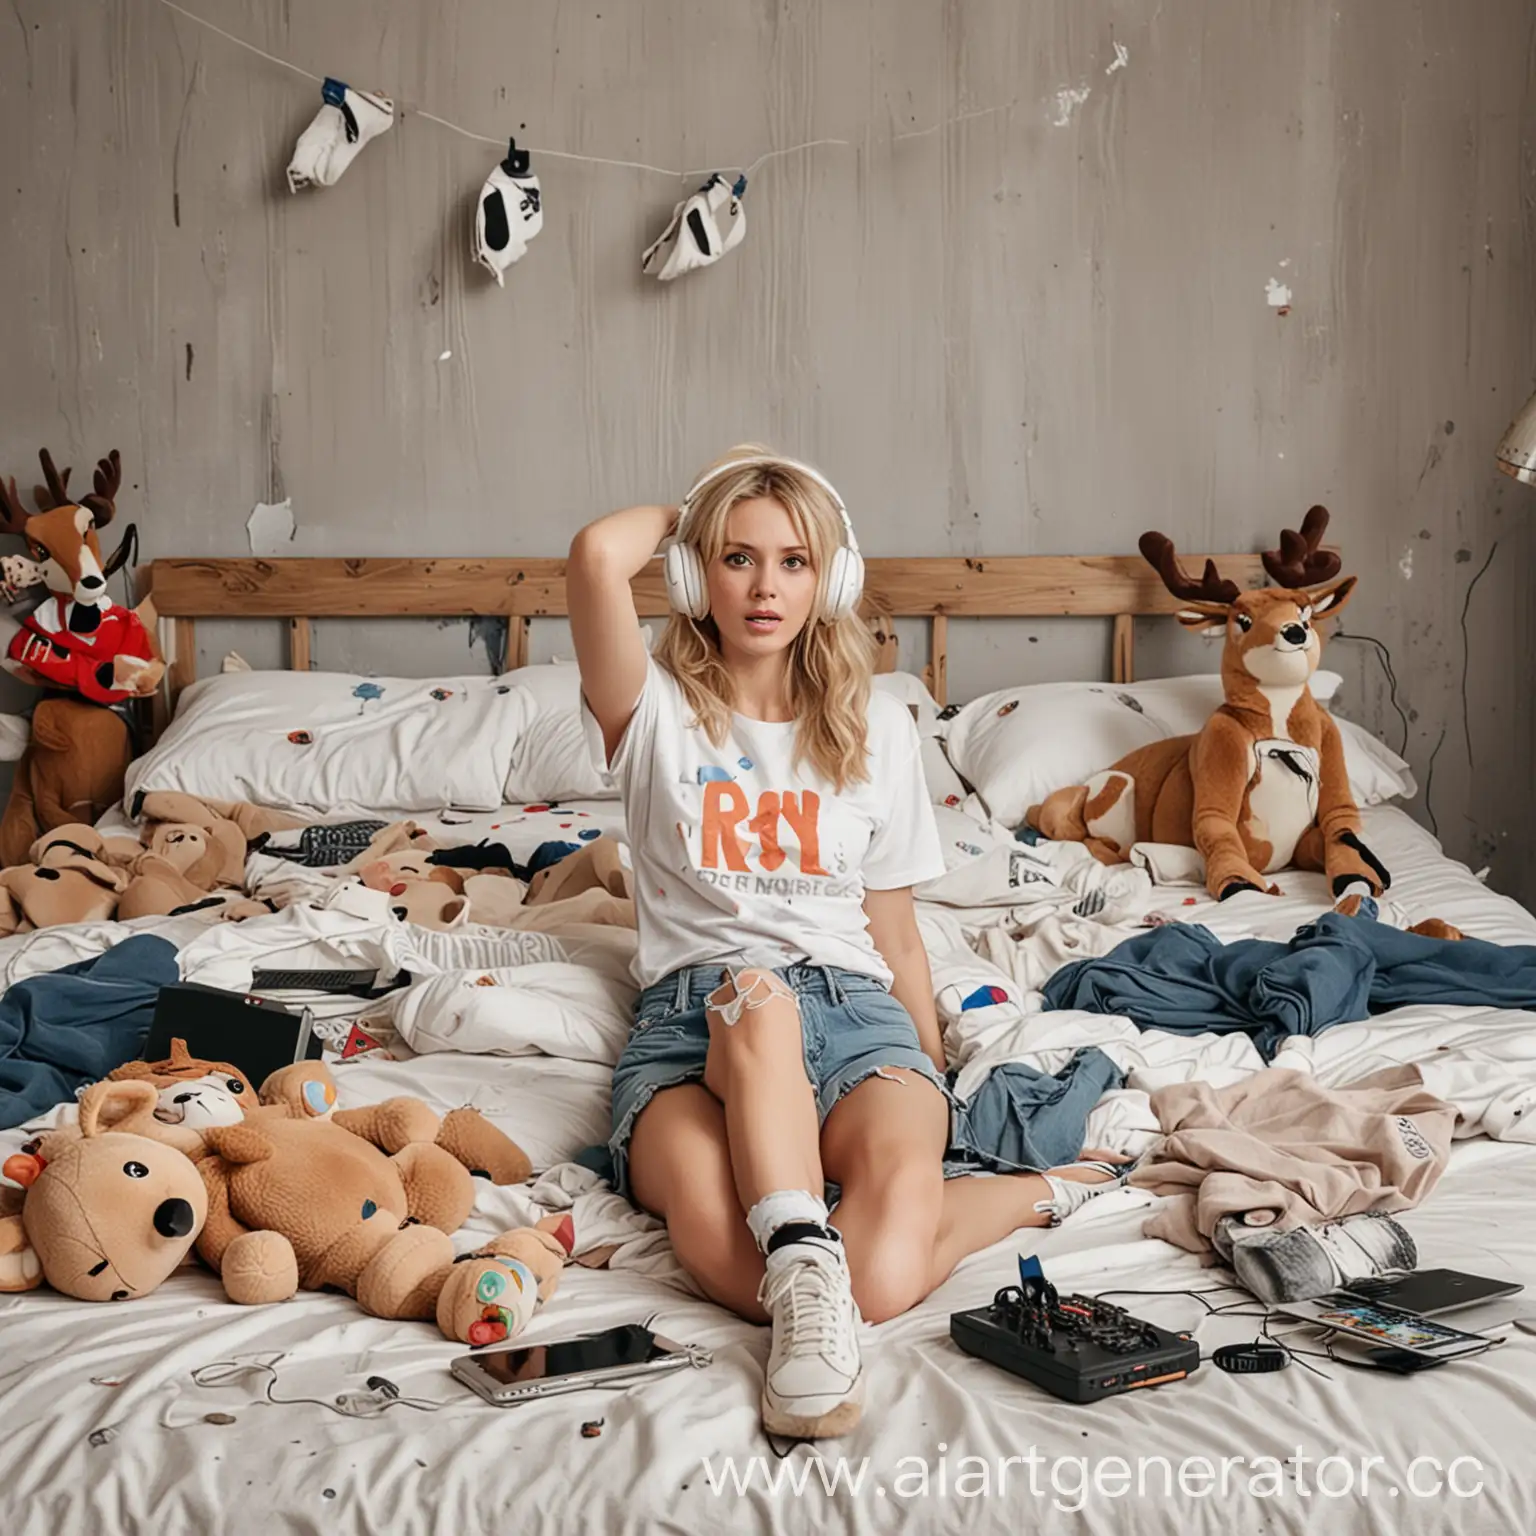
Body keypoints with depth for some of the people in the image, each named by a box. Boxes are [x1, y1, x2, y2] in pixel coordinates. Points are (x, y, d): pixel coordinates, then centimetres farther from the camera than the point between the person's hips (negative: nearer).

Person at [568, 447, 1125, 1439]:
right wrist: (690, 511, 10)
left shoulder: (879, 729, 16)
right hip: (693, 1020, -1)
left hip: (853, 1010, 2)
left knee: (882, 1274, -29)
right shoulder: (658, 713, 7)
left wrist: (934, 1084, 11)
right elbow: (599, 556, -12)